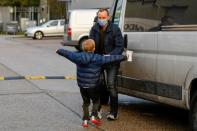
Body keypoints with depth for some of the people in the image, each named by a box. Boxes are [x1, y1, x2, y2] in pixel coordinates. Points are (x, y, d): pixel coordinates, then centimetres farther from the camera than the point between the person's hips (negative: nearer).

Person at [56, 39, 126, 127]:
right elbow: (110, 59, -11)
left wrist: (59, 51, 22)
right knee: (96, 101, 17)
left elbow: (67, 53, 4)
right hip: (93, 86, -3)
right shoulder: (98, 59, -13)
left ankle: (85, 120, 13)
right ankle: (93, 117, 4)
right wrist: (122, 57, -3)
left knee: (86, 102, 17)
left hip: (82, 86, 4)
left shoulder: (78, 56, -5)